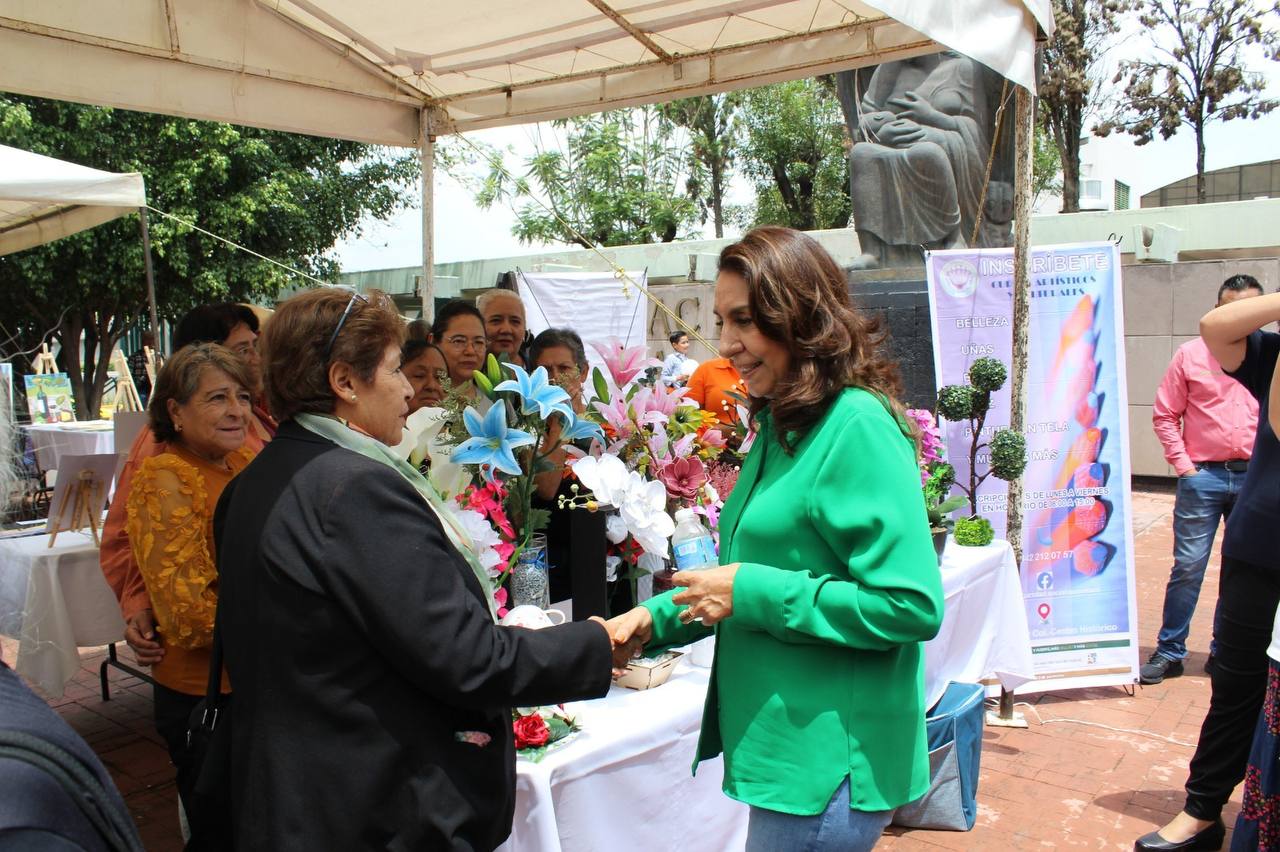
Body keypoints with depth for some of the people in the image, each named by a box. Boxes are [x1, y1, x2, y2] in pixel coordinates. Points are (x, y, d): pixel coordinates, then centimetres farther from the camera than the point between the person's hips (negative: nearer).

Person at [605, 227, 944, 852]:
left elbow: (912, 604, -22)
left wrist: (753, 594, -20)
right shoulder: (783, 424, 10)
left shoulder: (858, 427, -18)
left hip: (827, 765, -8)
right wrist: (658, 617, 4)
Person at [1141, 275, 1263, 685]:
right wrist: (1182, 464, -5)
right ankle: (1169, 651, 10)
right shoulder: (1191, 354, 1)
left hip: (1257, 479, 3)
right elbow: (1165, 415, 3)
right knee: (1188, 567, -1)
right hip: (1204, 475, -2)